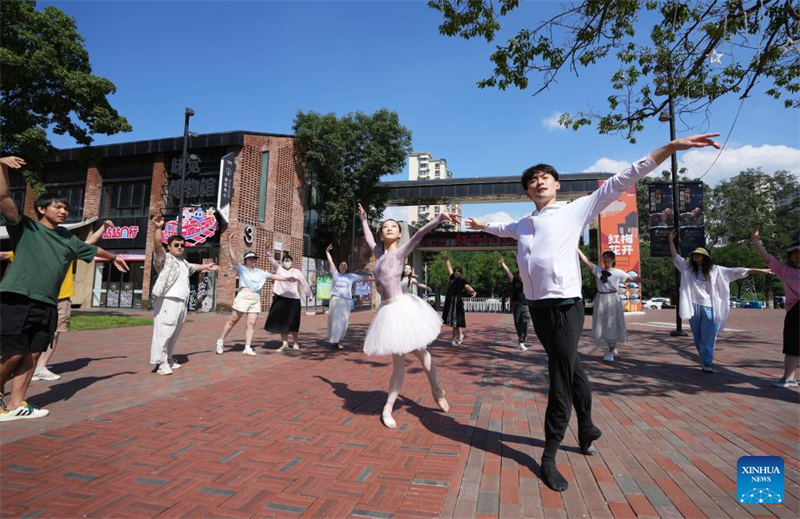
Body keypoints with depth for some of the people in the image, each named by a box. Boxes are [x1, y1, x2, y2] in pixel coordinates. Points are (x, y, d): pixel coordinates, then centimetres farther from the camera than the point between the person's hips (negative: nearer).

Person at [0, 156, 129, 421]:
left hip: (47, 305, 6)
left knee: (32, 355, 6)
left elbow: (91, 249, 35)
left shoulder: (68, 238, 18)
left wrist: (114, 257, 50)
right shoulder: (25, 227, 3)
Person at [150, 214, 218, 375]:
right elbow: (157, 244, -17)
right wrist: (158, 228, -28)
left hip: (181, 302, 8)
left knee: (175, 333, 11)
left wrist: (207, 266, 57)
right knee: (164, 331, -11)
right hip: (167, 301, -8)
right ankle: (161, 362, -9)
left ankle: (168, 358, 20)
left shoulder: (183, 261, 26)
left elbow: (193, 268, 47)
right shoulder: (165, 258, 2)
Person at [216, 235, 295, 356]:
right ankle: (221, 341, 18)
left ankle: (247, 348, 2)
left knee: (252, 324, 0)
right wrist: (230, 244, -14)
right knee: (233, 320, 1)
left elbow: (273, 276, 15)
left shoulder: (260, 272, 18)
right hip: (244, 296, -4)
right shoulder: (241, 269, 7)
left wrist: (287, 278, 6)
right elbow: (233, 258, -5)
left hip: (256, 299, 4)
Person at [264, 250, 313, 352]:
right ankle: (285, 343, 7)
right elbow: (272, 261, -16)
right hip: (280, 298, 1)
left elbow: (304, 283, 10)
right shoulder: (278, 268, 4)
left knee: (292, 322, 9)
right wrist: (270, 255, -35)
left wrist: (309, 295, 14)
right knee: (281, 321, 0)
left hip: (293, 299, -1)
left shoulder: (296, 271, 3)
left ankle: (295, 342, 26)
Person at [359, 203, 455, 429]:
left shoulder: (401, 251, 1)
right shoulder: (380, 254, 15)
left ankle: (436, 390, 26)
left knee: (420, 352, 7)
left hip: (402, 307, -4)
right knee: (398, 361, 7)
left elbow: (420, 233, -13)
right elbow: (368, 238, 34)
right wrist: (364, 220, 47)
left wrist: (440, 217, -23)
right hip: (388, 310, 4)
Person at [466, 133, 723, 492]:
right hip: (537, 308, 5)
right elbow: (503, 228, 38)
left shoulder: (575, 211, 2)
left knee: (561, 379, 0)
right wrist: (481, 224, 54)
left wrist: (670, 148, -7)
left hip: (565, 307, -5)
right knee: (571, 370, 18)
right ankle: (587, 430, 38)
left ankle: (550, 455, 14)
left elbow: (618, 183, -3)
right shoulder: (523, 224, 16)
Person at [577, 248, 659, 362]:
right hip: (600, 299, 3)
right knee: (602, 325, 8)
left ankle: (610, 352, 8)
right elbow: (585, 260, -4)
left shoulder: (618, 272, -3)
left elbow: (634, 279, 0)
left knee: (612, 325, 0)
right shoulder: (598, 269, 2)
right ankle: (611, 349, 27)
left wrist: (650, 282, -3)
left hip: (612, 300, -3)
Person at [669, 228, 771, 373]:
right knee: (697, 337, 9)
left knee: (708, 338, -2)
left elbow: (736, 271, 7)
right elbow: (675, 256, 2)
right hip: (693, 307, 1)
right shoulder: (688, 267, 7)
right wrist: (671, 241, -7)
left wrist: (758, 270, 5)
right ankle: (705, 360, 27)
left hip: (709, 308, -1)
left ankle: (707, 363, 3)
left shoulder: (715, 270, 6)